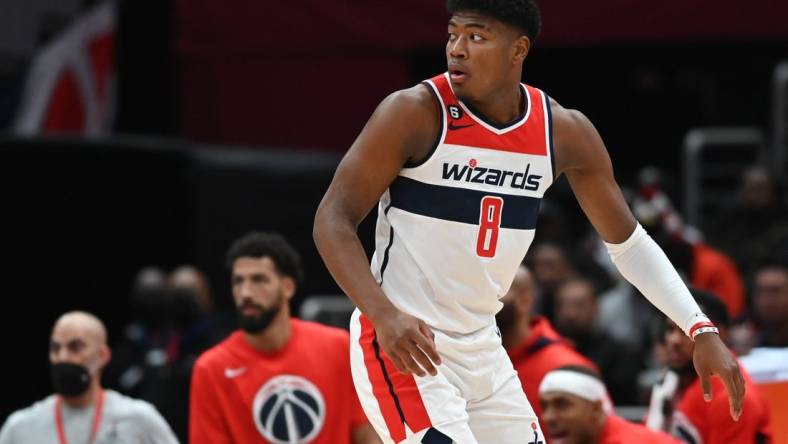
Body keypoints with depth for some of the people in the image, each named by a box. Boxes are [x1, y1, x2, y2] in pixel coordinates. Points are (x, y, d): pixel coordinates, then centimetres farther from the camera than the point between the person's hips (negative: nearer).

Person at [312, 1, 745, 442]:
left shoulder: (564, 132, -1)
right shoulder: (415, 113, -15)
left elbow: (627, 242, 9)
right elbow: (333, 221, -14)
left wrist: (701, 331, 0)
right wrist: (384, 315, -29)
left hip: (481, 350, 6)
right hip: (402, 343, -6)